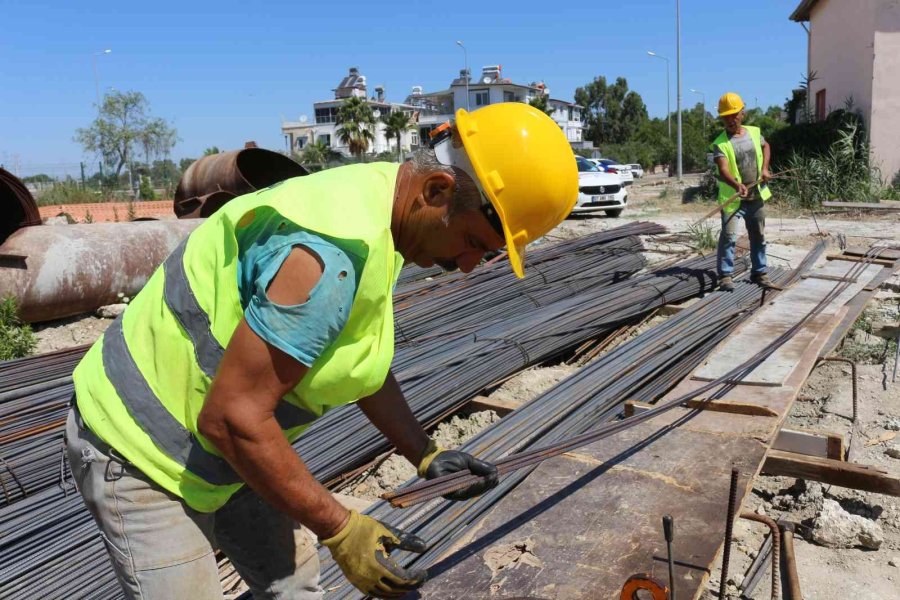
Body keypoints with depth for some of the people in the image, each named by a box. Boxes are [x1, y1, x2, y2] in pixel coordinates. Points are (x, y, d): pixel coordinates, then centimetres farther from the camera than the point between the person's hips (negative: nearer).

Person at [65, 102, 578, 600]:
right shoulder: (333, 255, -34)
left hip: (224, 446, 9)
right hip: (140, 453, -8)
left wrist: (425, 454, 2)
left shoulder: (376, 213, -3)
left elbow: (360, 363, 8)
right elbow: (231, 420, -30)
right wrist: (340, 530, -21)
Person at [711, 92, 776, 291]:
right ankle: (725, 275, -9)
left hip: (756, 195, 5)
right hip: (733, 198, -5)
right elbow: (723, 170, -28)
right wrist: (737, 185, -46)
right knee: (728, 236, -16)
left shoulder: (754, 132, 3)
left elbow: (766, 146, 24)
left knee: (759, 237, 14)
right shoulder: (720, 143, -14)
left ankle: (759, 273, 27)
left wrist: (765, 168, 8)